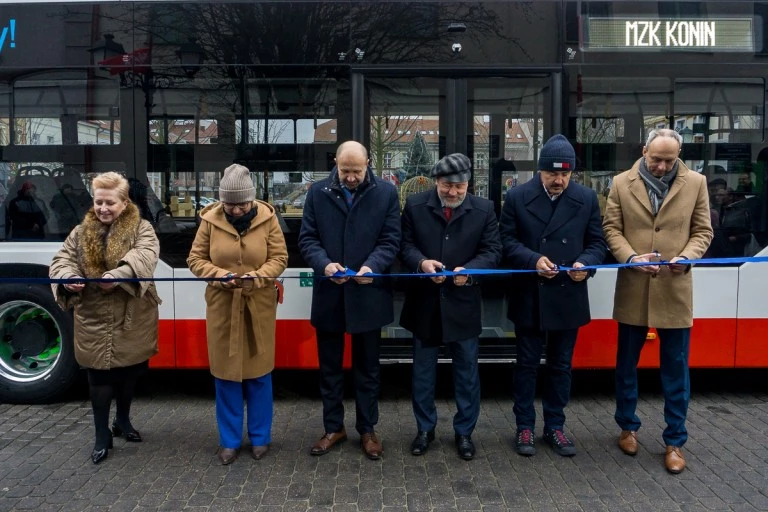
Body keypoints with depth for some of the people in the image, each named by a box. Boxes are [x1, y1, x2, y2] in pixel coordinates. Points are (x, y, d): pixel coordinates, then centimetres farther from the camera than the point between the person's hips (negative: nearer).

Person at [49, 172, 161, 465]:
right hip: (94, 319, 1)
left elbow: (145, 256, -23)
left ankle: (123, 421, 36)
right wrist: (69, 278, -24)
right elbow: (61, 260, 1)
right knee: (100, 375, 4)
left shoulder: (141, 229, -4)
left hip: (132, 319, -1)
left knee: (129, 372, 14)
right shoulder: (81, 233, 7)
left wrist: (118, 274, -41)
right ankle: (102, 435, 17)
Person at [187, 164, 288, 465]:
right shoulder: (210, 220, -6)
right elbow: (196, 260, 0)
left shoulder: (267, 218, -7)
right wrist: (221, 276, -18)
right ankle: (229, 441, 24)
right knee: (225, 373, 8)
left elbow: (279, 259, -4)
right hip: (222, 307, 1)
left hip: (259, 307, 0)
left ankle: (260, 437, 26)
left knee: (259, 373, 9)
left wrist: (255, 277, -22)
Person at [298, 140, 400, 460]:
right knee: (329, 367, 13)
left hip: (368, 295, -1)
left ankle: (367, 430, 27)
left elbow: (391, 240, -3)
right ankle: (334, 427, 29)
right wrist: (324, 264, -18)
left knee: (367, 367, 12)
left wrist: (371, 266, -21)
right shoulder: (318, 193, 2)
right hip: (329, 295, 2)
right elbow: (307, 238, 1)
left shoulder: (386, 192, -1)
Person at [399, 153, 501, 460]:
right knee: (423, 369, 12)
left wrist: (469, 269, -21)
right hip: (425, 302, 1)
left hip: (463, 302, 0)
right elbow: (404, 244, 0)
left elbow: (492, 251, -3)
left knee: (467, 370, 9)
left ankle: (464, 432, 25)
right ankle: (425, 429, 28)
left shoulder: (484, 209, -1)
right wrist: (421, 262, -21)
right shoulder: (415, 205, -1)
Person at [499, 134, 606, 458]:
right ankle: (524, 427, 23)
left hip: (568, 298, 2)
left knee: (561, 366, 13)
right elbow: (507, 241, -5)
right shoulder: (517, 197, -3)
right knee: (527, 364, 9)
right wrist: (534, 260, -21)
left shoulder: (587, 198, 2)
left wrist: (585, 264, -16)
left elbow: (597, 243, 4)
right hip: (529, 298, -2)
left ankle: (555, 427, 28)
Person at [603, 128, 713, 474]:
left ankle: (674, 441, 22)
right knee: (626, 364, 13)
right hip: (633, 290, 1)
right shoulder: (622, 183, 1)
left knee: (676, 370, 7)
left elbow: (702, 231, 4)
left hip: (675, 290, 0)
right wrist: (630, 257, -18)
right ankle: (628, 426, 33)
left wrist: (687, 256, -16)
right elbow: (611, 228, 0)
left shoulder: (695, 183, 2)